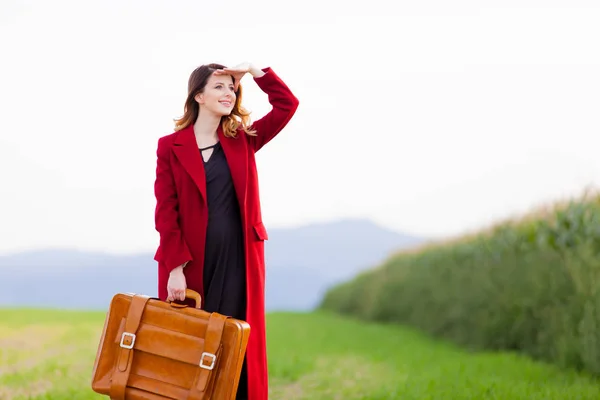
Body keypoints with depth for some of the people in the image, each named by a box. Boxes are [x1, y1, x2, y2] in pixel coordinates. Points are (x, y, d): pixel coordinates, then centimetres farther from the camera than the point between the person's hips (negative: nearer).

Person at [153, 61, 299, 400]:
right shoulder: (170, 146, 1)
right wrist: (175, 267, -13)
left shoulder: (243, 140, 9)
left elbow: (288, 105, 1)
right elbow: (166, 212, -5)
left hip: (238, 261, 2)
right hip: (189, 262, -2)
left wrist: (255, 70, -4)